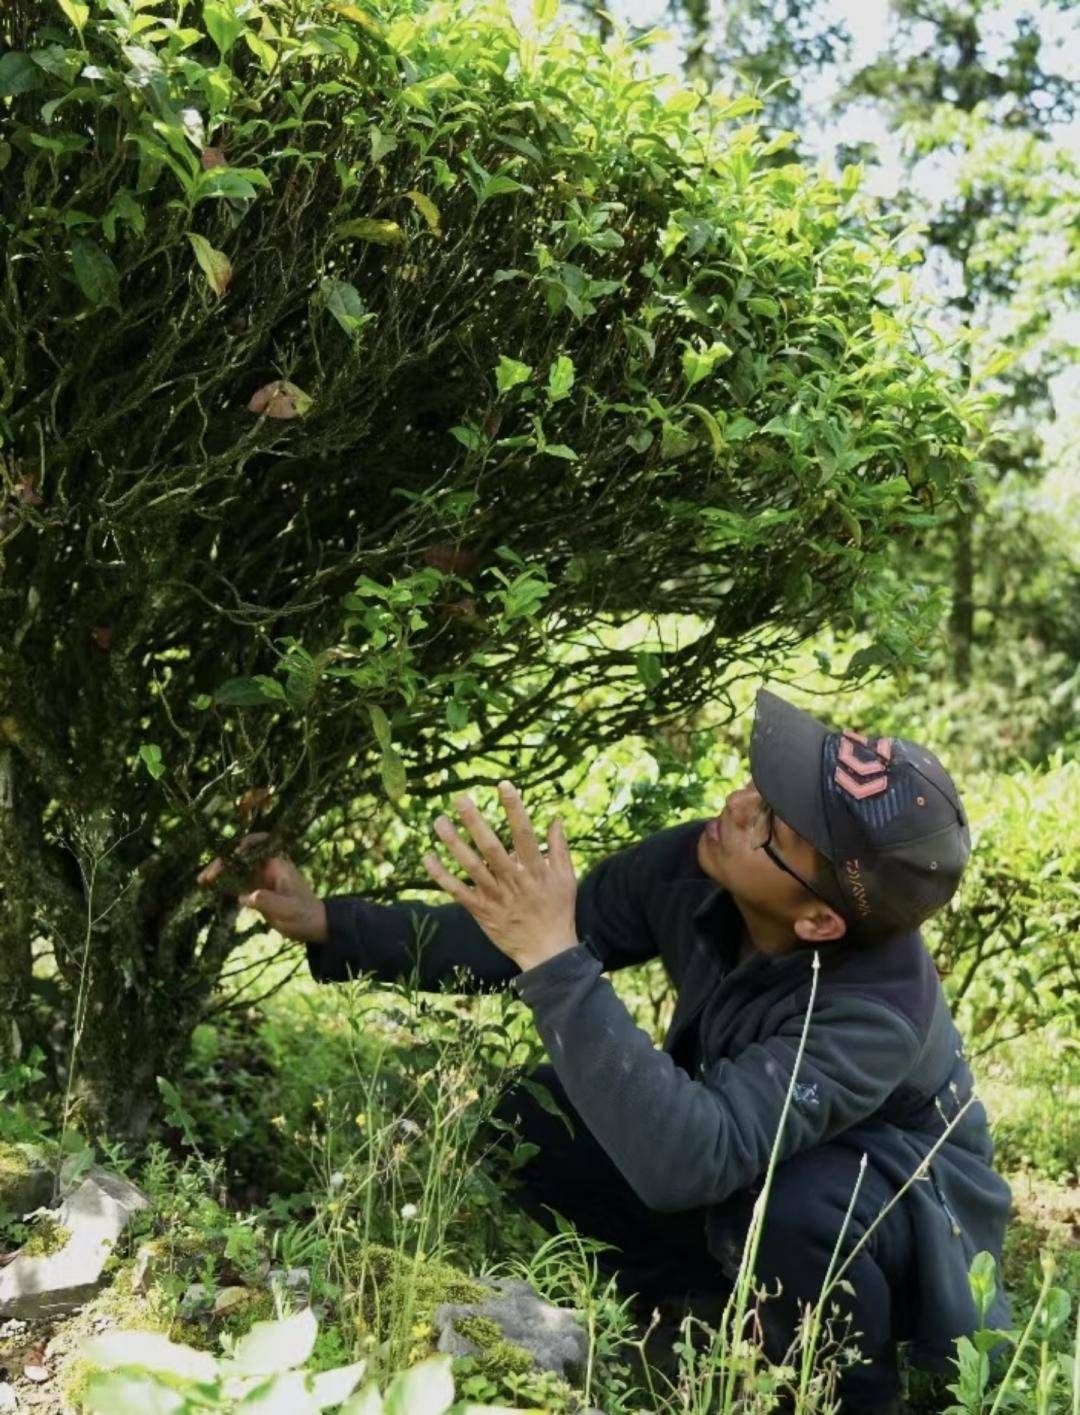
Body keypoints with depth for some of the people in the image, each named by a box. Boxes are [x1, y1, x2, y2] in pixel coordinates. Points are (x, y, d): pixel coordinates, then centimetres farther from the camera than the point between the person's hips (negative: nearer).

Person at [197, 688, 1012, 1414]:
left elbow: (683, 1164, -52)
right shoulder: (695, 870, -24)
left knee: (792, 1208, -39)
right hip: (741, 1148, 6)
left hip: (900, 1206, -5)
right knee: (532, 1123, -12)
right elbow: (516, 939, -11)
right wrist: (330, 926, -19)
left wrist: (555, 961, -54)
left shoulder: (878, 1012, -40)